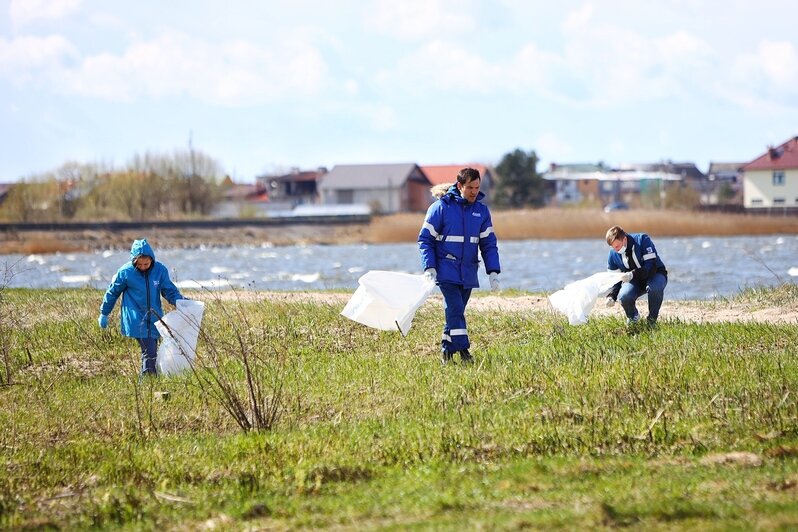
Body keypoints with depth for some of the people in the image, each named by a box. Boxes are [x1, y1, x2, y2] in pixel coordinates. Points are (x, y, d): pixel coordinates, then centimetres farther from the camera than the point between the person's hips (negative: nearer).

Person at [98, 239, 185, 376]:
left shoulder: (160, 270, -3)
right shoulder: (125, 272, -9)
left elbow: (170, 291, 5)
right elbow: (112, 292, 5)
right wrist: (104, 314, 12)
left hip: (154, 318, 4)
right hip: (136, 322, -4)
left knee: (151, 351, 9)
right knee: (149, 352, -14)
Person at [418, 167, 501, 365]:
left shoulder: (481, 210, 7)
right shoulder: (441, 207, -6)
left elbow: (489, 243, 12)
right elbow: (425, 239, -3)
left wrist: (493, 272, 2)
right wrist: (429, 267, -12)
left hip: (468, 272, 4)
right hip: (446, 270, -4)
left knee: (456, 311, 8)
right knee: (455, 309, -15)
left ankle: (447, 350, 18)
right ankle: (463, 350, -18)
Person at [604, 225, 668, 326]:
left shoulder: (642, 240, -23)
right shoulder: (613, 253, -8)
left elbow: (651, 266, -29)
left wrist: (633, 274, -44)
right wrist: (611, 296, -18)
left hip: (655, 274, -3)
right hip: (634, 281, 3)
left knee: (655, 288, -40)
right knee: (624, 297, -30)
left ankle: (652, 319, -15)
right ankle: (632, 317, 6)